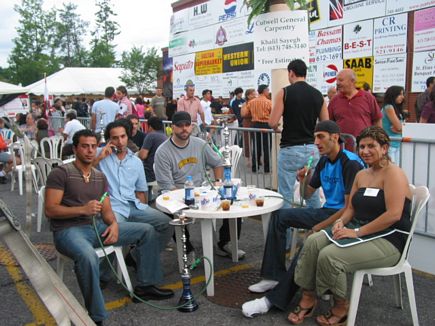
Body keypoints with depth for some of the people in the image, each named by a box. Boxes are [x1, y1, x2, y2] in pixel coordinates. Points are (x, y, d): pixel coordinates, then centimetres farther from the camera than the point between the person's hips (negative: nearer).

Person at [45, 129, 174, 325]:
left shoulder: (100, 177, 14)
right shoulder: (60, 173, -6)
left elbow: (106, 210, 11)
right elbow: (50, 210, -12)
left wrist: (114, 224, -12)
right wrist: (83, 209, -24)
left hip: (98, 226, 7)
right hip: (68, 230, -7)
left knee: (147, 230, 0)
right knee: (88, 256, -41)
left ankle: (145, 286, 9)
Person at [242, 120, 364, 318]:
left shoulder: (351, 163, -15)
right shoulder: (324, 162, 10)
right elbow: (307, 195, 17)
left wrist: (319, 227, -18)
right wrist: (304, 181, -6)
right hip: (327, 211, 9)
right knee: (279, 216, -3)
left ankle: (275, 299, -25)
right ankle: (274, 276, -7)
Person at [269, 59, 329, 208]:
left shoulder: (285, 92, -7)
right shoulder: (317, 94, 6)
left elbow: (273, 123, -10)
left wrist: (277, 126, 12)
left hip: (290, 150, -4)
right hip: (311, 149, 4)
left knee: (286, 195, 4)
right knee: (313, 193, 13)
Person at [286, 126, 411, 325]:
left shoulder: (393, 173, -11)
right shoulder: (361, 175, 14)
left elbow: (394, 214, -22)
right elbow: (351, 208, 16)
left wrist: (357, 232, -22)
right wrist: (341, 222, -7)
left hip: (387, 239, -8)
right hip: (360, 230, 8)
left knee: (329, 255, -26)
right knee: (313, 242, -15)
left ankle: (341, 307, -2)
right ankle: (308, 298, -6)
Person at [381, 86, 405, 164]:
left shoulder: (397, 108, 14)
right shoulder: (389, 107, -11)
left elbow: (399, 127, 10)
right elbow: (399, 127, -12)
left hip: (397, 144, 9)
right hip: (390, 145, -9)